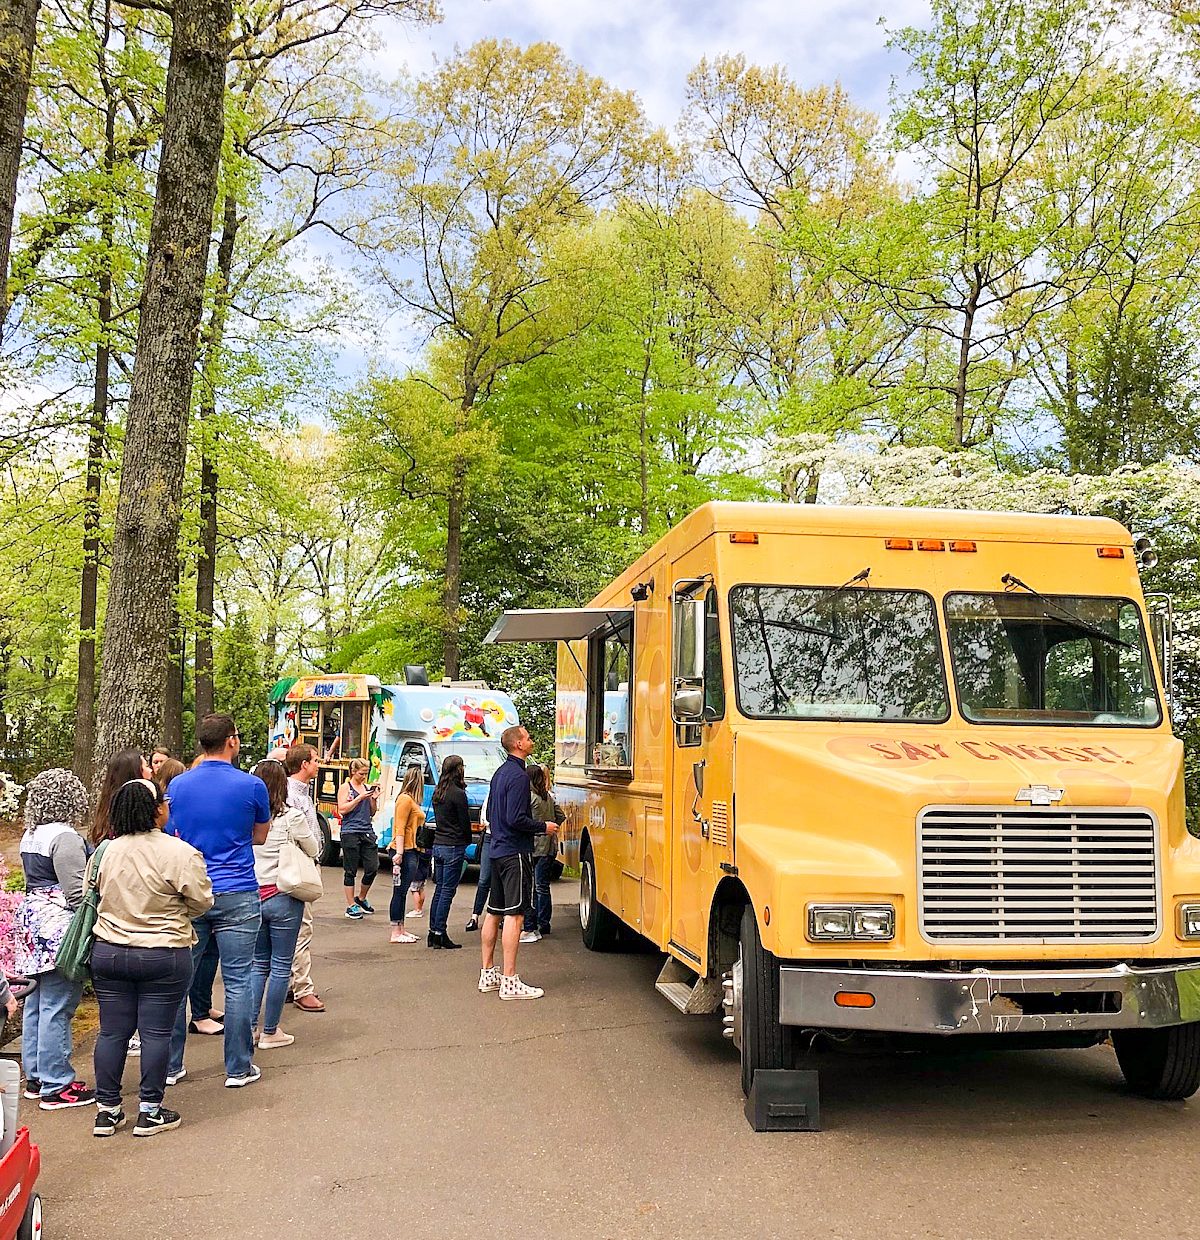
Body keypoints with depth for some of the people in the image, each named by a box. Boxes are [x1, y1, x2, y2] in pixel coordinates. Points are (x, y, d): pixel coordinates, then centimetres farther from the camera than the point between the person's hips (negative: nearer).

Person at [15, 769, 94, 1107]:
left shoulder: (29, 835, 13)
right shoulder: (65, 836, -16)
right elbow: (77, 891, -19)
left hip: (32, 919, 10)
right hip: (59, 925, -10)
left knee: (36, 1003, 15)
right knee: (56, 1007, -4)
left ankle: (36, 1078, 25)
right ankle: (56, 1086, 1)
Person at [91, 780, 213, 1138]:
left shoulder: (110, 850, -1)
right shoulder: (179, 852, -16)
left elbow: (100, 892, 11)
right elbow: (201, 902, -9)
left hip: (108, 954, 5)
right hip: (163, 957, -5)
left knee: (112, 1032, 11)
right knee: (156, 1033, 4)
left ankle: (107, 1110, 19)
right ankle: (150, 1112, 12)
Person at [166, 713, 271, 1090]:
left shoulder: (178, 785, 2)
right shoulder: (251, 786, -6)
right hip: (237, 896, -3)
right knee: (237, 983, 4)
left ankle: (171, 1066, 19)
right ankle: (238, 1068, 10)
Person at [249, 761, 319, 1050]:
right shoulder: (292, 817, -12)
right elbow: (313, 850, 2)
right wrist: (311, 836, 21)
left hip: (252, 896, 4)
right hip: (283, 898, -4)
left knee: (259, 964, 17)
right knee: (280, 966, 6)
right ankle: (270, 1033, 11)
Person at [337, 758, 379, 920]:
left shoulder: (367, 788, 14)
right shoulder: (345, 787, 0)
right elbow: (342, 810, -11)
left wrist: (374, 799, 1)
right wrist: (360, 798, -14)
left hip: (367, 832, 5)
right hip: (351, 832, -5)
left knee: (373, 868, 1)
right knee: (350, 870, 2)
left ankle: (361, 898, 24)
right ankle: (351, 906, 10)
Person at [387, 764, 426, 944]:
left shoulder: (412, 800, 20)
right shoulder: (405, 799, -10)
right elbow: (400, 828, -17)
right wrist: (399, 852, -23)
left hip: (412, 851, 10)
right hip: (405, 852, -10)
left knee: (403, 892, 13)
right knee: (400, 892, -6)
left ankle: (401, 930, 19)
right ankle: (396, 933, -4)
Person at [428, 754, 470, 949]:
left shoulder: (438, 792, 11)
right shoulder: (458, 794, -14)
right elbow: (465, 822, -10)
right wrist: (468, 840, 9)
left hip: (438, 844, 8)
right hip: (453, 847, -8)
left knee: (439, 889, 13)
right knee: (447, 891, -3)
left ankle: (433, 932, 16)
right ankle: (439, 934, -2)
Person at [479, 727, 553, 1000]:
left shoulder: (500, 772, 14)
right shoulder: (519, 775, -16)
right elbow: (516, 819, -22)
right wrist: (544, 827, -10)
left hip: (498, 850, 10)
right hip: (516, 852, -10)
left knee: (494, 912, 13)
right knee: (514, 915, -9)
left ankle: (488, 973, 20)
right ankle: (510, 982, -9)